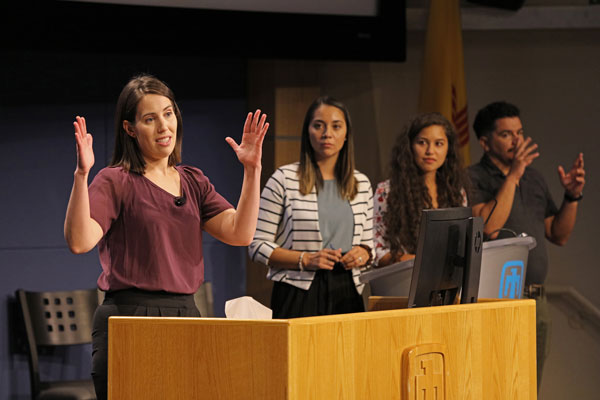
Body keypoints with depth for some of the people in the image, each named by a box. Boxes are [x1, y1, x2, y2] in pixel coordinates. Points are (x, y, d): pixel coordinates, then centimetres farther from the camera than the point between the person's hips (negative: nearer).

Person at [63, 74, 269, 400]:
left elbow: (240, 233, 3)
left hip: (185, 315, 6)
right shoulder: (116, 182, -3)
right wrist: (81, 175, -29)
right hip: (129, 316, -6)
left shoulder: (193, 181, 15)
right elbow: (79, 241, -19)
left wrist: (252, 169, -4)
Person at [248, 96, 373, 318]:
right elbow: (257, 246, -2)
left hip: (347, 292, 4)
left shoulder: (361, 184, 13)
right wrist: (306, 260, -14)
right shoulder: (285, 179, 0)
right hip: (299, 294, -3)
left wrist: (363, 254, -3)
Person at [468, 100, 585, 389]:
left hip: (536, 300, 7)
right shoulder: (473, 179, -4)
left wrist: (573, 196, 3)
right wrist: (513, 175, -18)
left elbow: (559, 235, 18)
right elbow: (488, 227, -20)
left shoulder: (534, 179, 17)